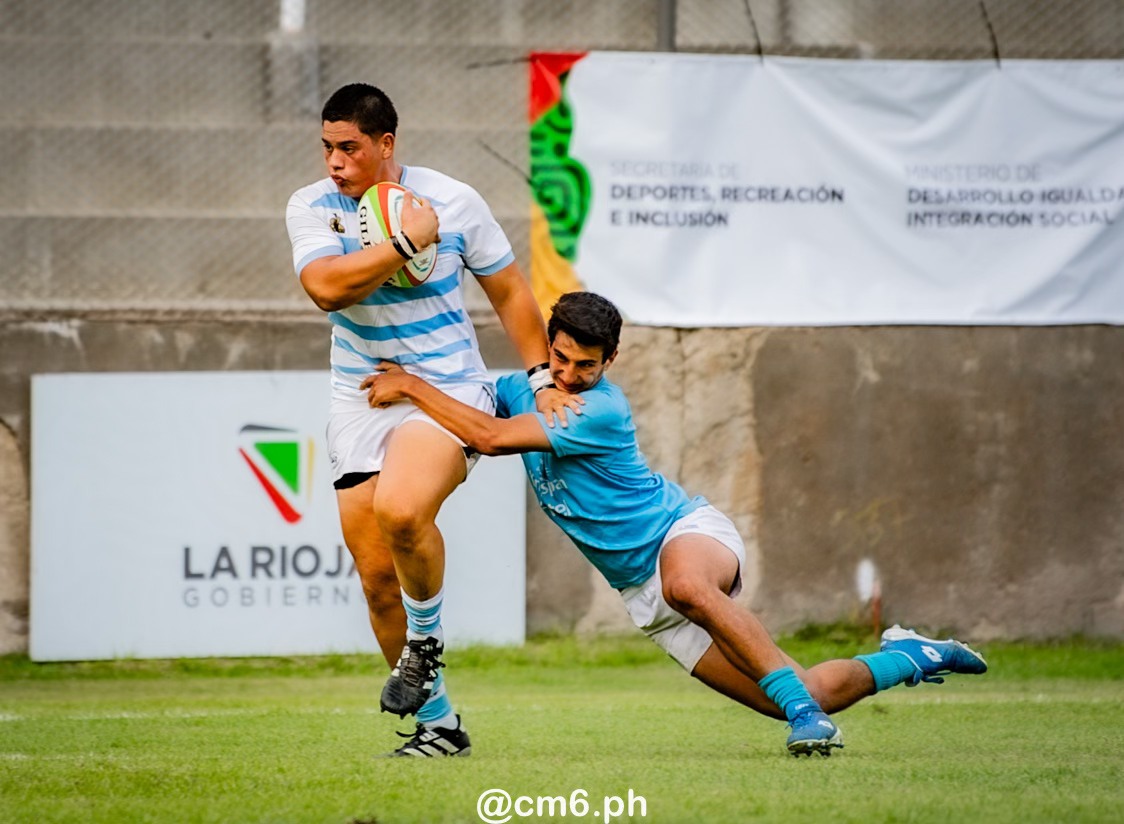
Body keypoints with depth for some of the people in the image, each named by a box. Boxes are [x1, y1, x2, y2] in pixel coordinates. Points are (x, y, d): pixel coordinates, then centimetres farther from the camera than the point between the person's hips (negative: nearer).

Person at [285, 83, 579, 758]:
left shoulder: (453, 200, -5)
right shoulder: (312, 208, -3)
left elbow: (509, 291, 7)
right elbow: (326, 287, -22)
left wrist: (542, 377, 3)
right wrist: (406, 242, -22)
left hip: (449, 389, -3)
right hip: (361, 400, 3)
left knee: (401, 510, -32)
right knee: (377, 576, -1)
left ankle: (427, 637, -4)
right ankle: (438, 722, 13)